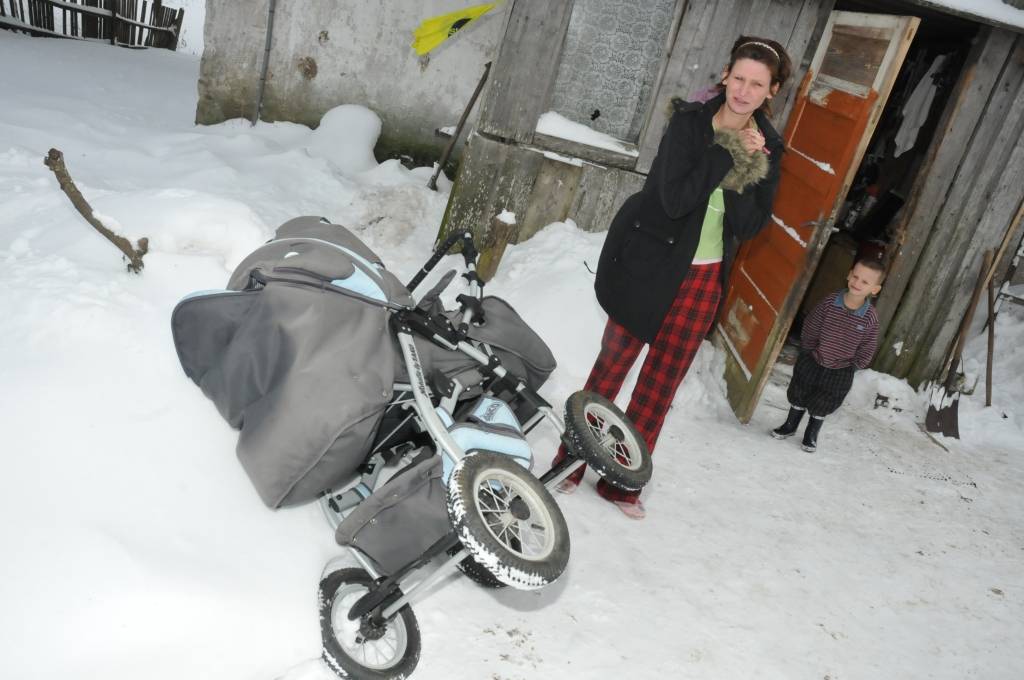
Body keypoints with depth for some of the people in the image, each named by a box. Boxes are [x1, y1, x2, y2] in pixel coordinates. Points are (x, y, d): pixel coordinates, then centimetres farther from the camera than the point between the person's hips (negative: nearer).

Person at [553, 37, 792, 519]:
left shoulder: (766, 148, 3)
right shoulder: (689, 123, -9)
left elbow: (751, 225, -4)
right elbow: (674, 198, -23)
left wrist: (740, 175, -18)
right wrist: (727, 155, -20)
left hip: (705, 277, 4)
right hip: (649, 266, -4)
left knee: (661, 384, 7)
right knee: (612, 367, 1)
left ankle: (620, 482, 20)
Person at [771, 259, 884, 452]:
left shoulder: (870, 318, -21)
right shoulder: (830, 302, -19)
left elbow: (867, 349, -10)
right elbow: (810, 328, -8)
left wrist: (851, 365, -5)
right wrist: (809, 351, -3)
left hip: (840, 372, -1)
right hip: (811, 362, 1)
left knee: (823, 406, 17)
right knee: (798, 396, 19)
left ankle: (811, 434, 42)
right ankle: (790, 425, 43)